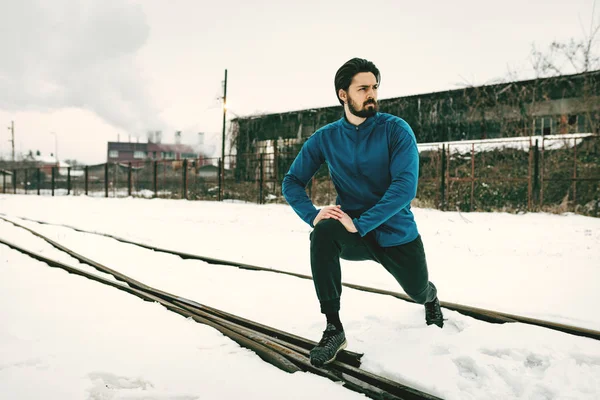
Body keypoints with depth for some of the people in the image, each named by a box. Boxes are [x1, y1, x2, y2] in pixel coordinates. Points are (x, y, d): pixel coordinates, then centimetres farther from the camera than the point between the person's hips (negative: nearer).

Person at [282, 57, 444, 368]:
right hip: (352, 237, 1)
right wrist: (313, 215, -22)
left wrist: (360, 223, -33)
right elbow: (292, 181, -3)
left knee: (417, 292, 17)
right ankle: (333, 329, -23)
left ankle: (431, 297, 61)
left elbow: (406, 186, -25)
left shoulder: (396, 130, -15)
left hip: (397, 235, 0)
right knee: (323, 233, -33)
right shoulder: (325, 138, -6)